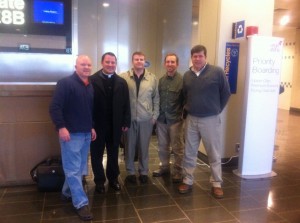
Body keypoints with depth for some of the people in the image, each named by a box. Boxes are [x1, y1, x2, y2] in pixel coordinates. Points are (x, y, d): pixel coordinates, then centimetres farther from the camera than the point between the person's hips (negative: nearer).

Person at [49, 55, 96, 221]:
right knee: (73, 169, -1)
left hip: (86, 133, 8)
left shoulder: (90, 86, 12)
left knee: (80, 167, 16)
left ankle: (67, 193, 34)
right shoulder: (65, 83, -12)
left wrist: (92, 127, 18)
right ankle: (81, 203, 7)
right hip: (71, 133, -8)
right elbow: (54, 107, -17)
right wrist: (61, 127, -23)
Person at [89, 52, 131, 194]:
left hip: (115, 125, 3)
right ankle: (99, 181, 28)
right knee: (97, 155, 11)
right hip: (97, 125, -3)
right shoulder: (92, 80, -9)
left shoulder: (121, 82, 4)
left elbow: (126, 103, 4)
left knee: (113, 154, 16)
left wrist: (126, 122, 1)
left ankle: (113, 178, 34)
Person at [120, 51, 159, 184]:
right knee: (130, 146, 10)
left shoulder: (152, 78, 3)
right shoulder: (123, 77, -3)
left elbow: (156, 98, 6)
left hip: (146, 119, 1)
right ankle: (130, 172, 25)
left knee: (144, 147, 11)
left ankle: (144, 172, 26)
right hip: (130, 118, -1)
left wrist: (155, 115, 2)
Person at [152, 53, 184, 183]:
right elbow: (157, 98, 11)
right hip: (161, 119, 5)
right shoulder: (161, 80, 8)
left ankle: (178, 172, 19)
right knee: (162, 146, 16)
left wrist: (184, 116, -9)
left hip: (175, 119, -5)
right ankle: (164, 167, 32)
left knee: (177, 148, 6)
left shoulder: (182, 80, -9)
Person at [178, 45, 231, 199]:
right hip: (191, 119, 4)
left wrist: (217, 109, 2)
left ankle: (216, 184, 20)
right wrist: (188, 108, 12)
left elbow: (226, 93, -1)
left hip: (211, 119, -4)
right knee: (189, 153, 11)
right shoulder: (187, 75, 6)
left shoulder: (217, 72, -8)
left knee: (214, 154, 7)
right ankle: (187, 181, 25)